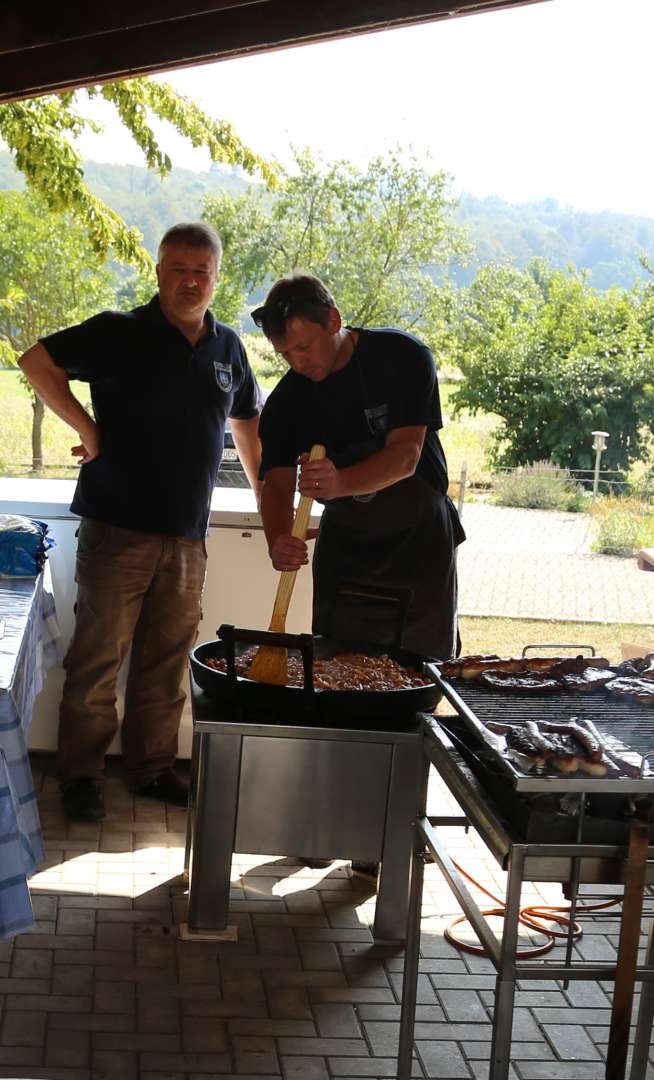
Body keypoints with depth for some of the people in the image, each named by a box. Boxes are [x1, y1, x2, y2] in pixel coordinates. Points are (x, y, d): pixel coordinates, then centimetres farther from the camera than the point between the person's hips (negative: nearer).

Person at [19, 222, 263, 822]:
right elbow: (37, 362, -6)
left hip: (188, 537, 5)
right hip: (118, 527, -4)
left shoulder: (227, 349, 11)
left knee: (167, 660, 11)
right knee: (99, 655, 1)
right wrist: (89, 430, -10)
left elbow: (246, 421, 25)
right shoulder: (121, 333, -4)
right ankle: (81, 774, 12)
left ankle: (153, 768, 23)